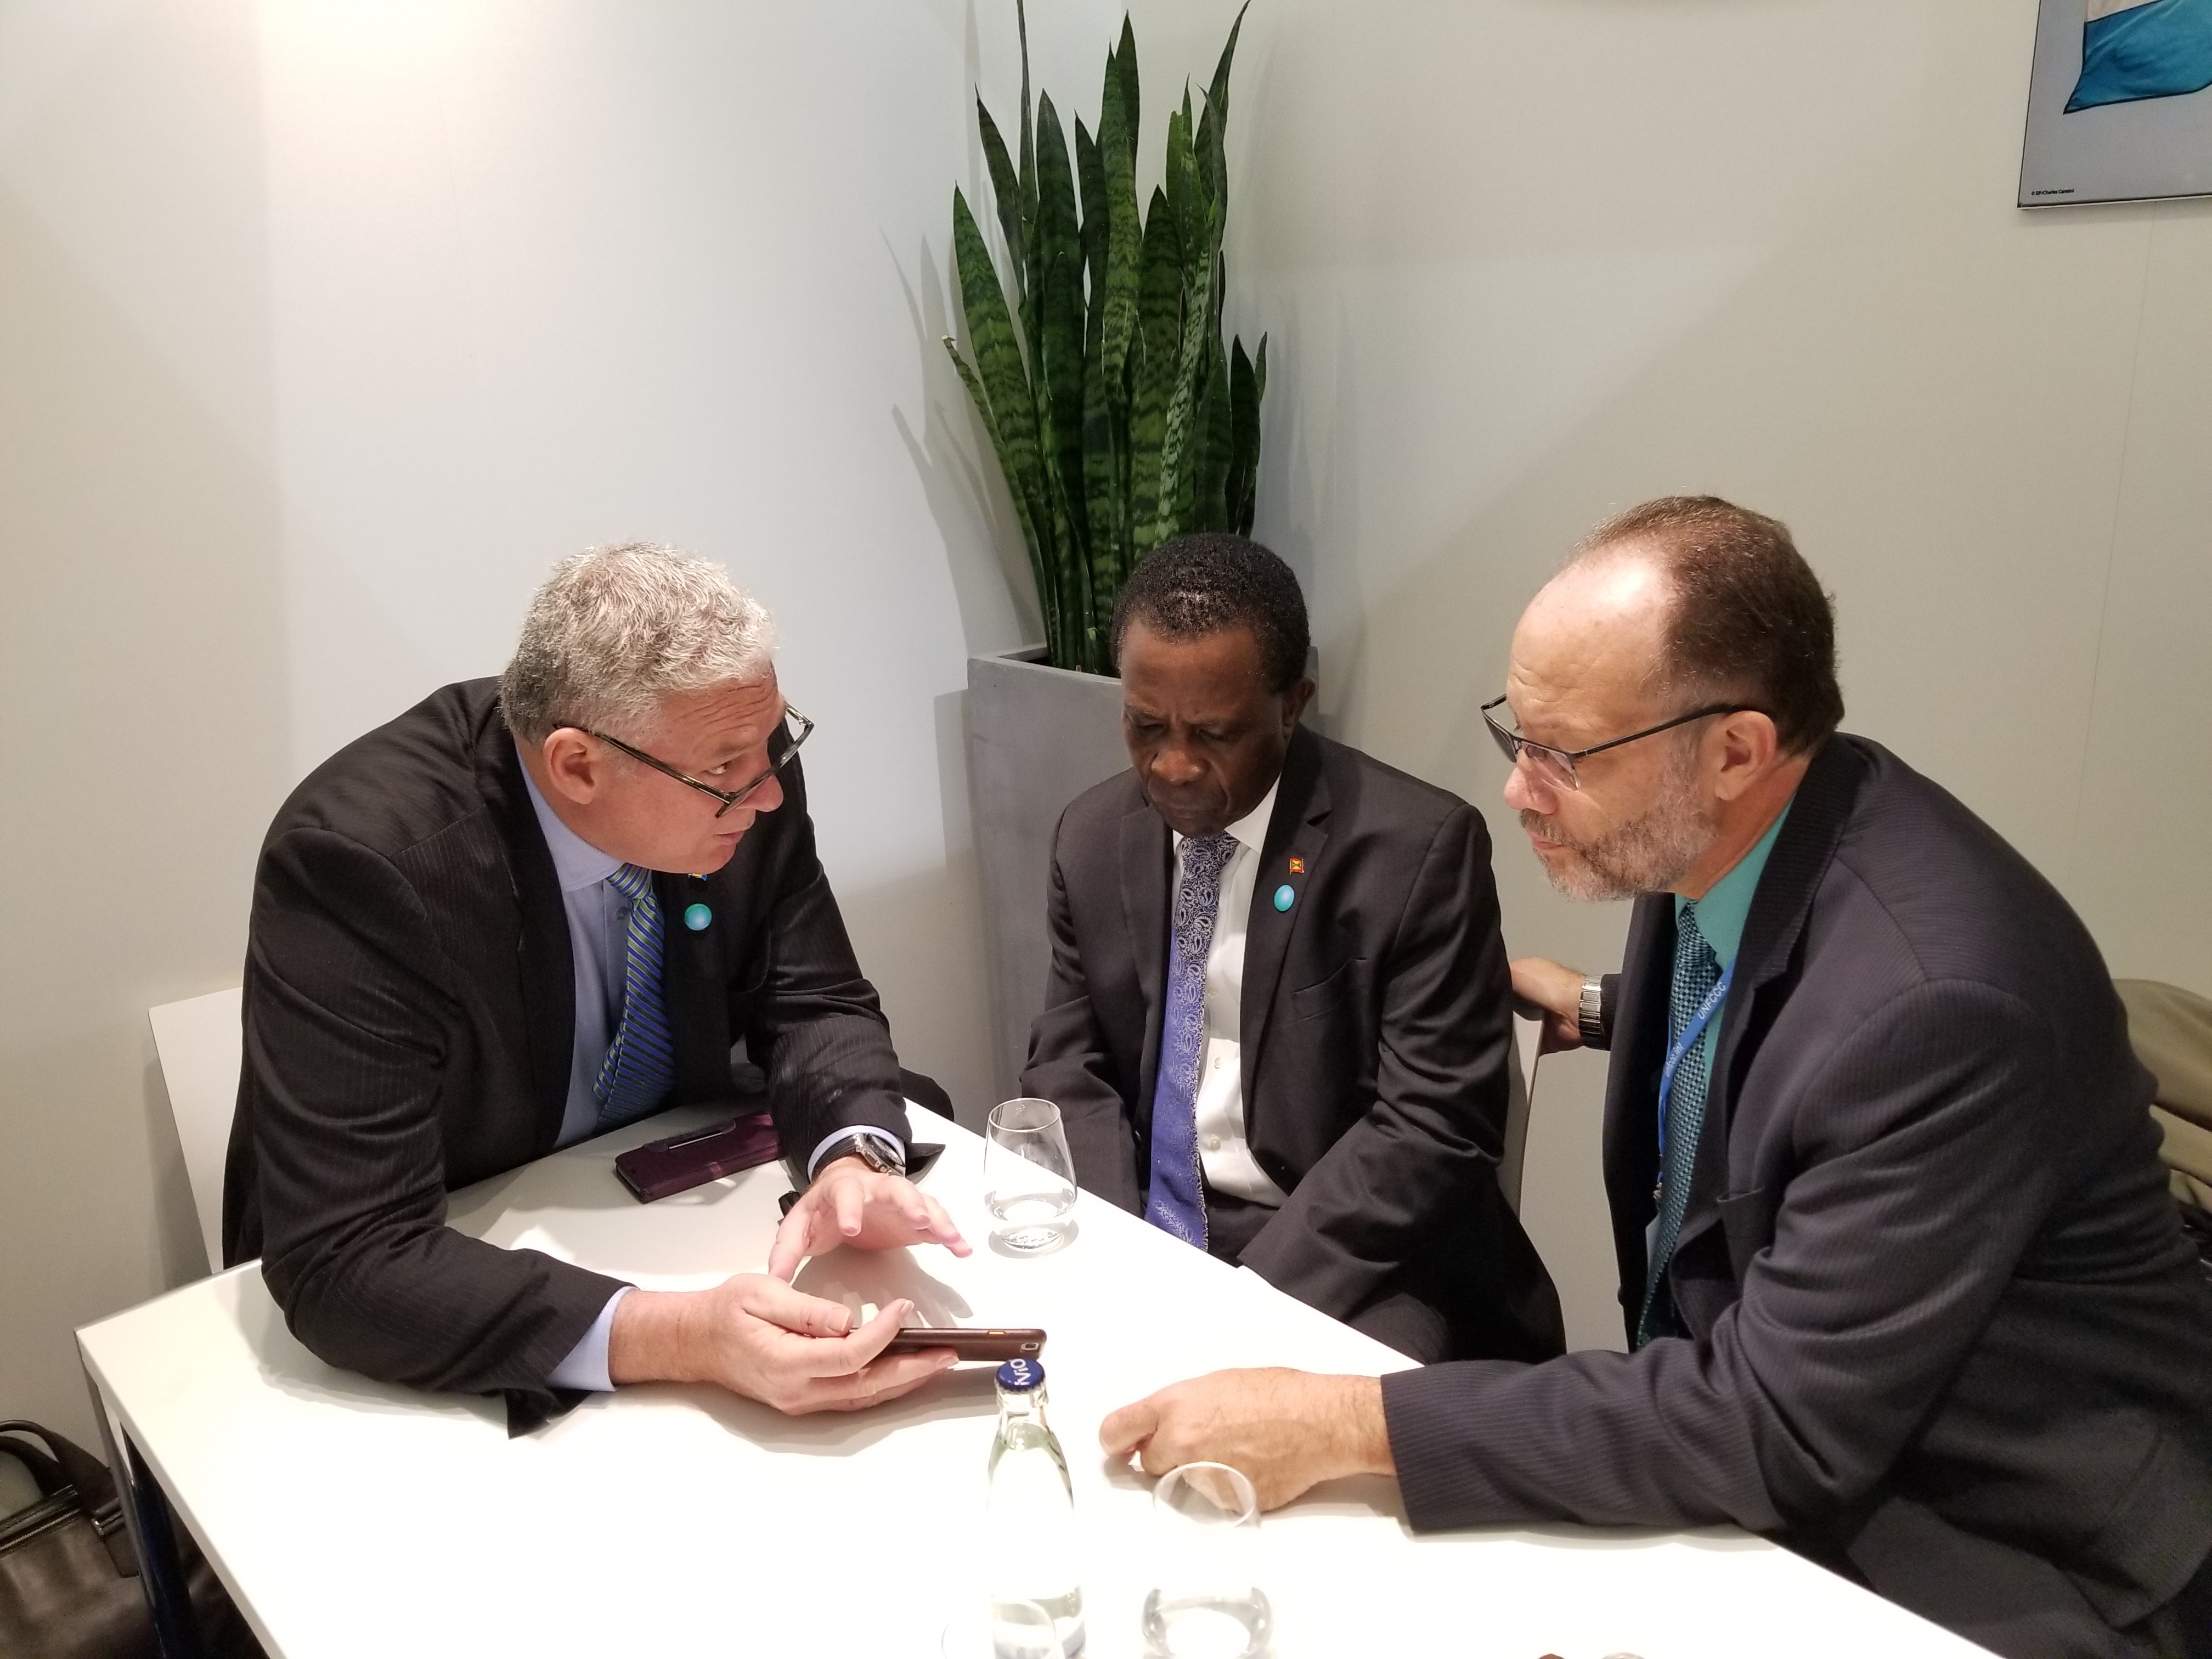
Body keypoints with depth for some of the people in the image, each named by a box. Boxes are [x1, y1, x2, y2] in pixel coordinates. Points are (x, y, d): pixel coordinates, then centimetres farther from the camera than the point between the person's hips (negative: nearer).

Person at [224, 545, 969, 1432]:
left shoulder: (740, 768, -15)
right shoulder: (362, 857, -29)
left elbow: (815, 1002, -5)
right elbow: (346, 1261, -31)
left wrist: (854, 1162, -26)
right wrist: (681, 1336, -42)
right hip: (446, 1329, -6)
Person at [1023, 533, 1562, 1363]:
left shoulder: (1418, 847, -13)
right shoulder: (1092, 838, 2)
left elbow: (1435, 1130, -15)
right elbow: (1068, 1069, 6)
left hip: (1345, 1269, -4)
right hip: (1143, 1232, 5)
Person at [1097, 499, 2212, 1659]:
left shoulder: (1940, 995, -32)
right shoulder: (1706, 846, -8)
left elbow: (1778, 1428, -29)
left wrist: (1348, 1424, -30)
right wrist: (1601, 1011, 10)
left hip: (1997, 1557, -6)